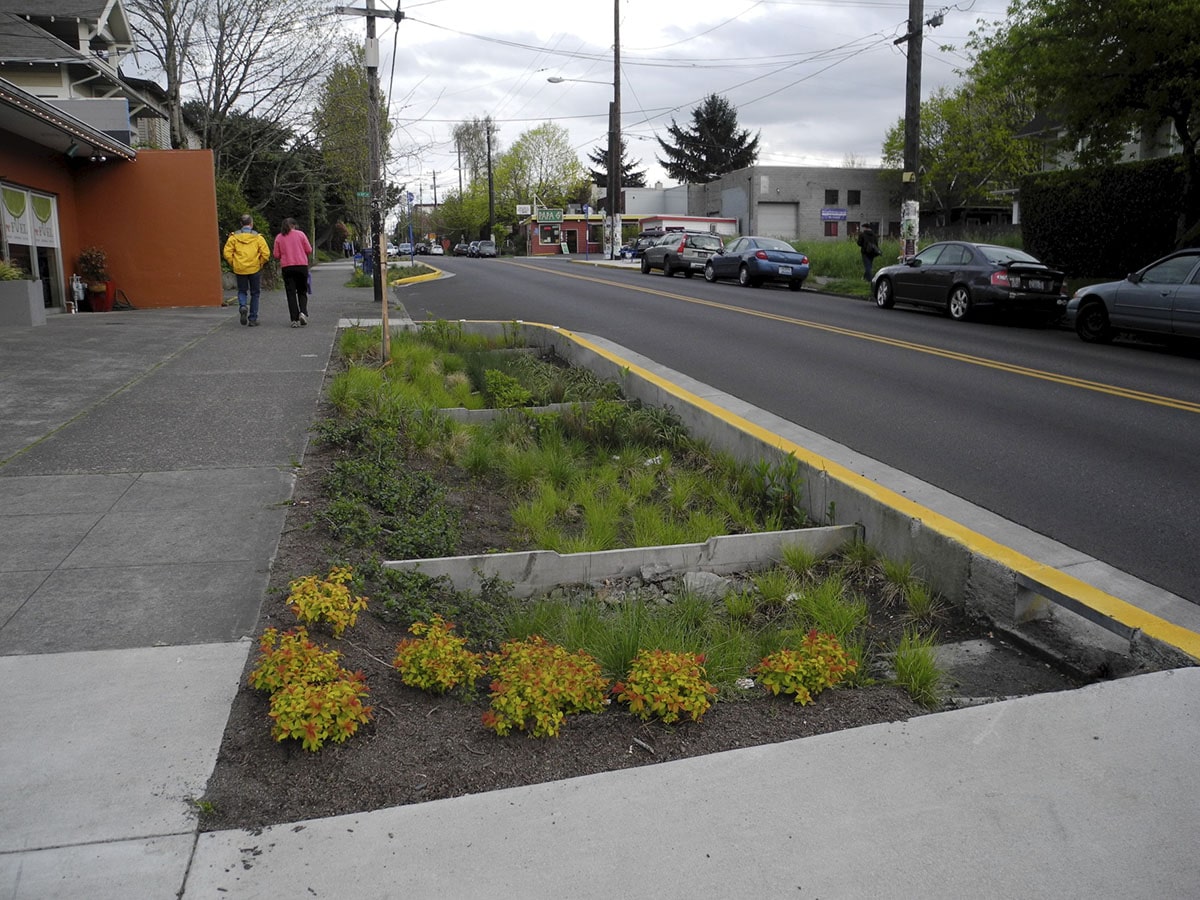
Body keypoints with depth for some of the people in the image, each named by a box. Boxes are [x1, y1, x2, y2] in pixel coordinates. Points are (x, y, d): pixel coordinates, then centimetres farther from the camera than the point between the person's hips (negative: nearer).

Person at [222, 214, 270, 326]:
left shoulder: (234, 237, 1)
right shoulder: (258, 237, -2)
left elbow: (227, 253, -5)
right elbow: (266, 253, -9)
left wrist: (233, 265, 7)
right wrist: (259, 264, 6)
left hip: (239, 269, 1)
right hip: (254, 269, -1)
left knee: (242, 291, 17)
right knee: (255, 293, 11)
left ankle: (242, 307, -13)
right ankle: (253, 319, 11)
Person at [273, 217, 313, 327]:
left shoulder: (279, 237, 5)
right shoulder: (300, 234, 2)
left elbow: (276, 255, 2)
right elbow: (309, 251, 1)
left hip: (287, 267, 1)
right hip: (302, 265, 0)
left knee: (291, 293, 3)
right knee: (302, 291, 11)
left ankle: (295, 319, -3)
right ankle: (303, 312, -11)